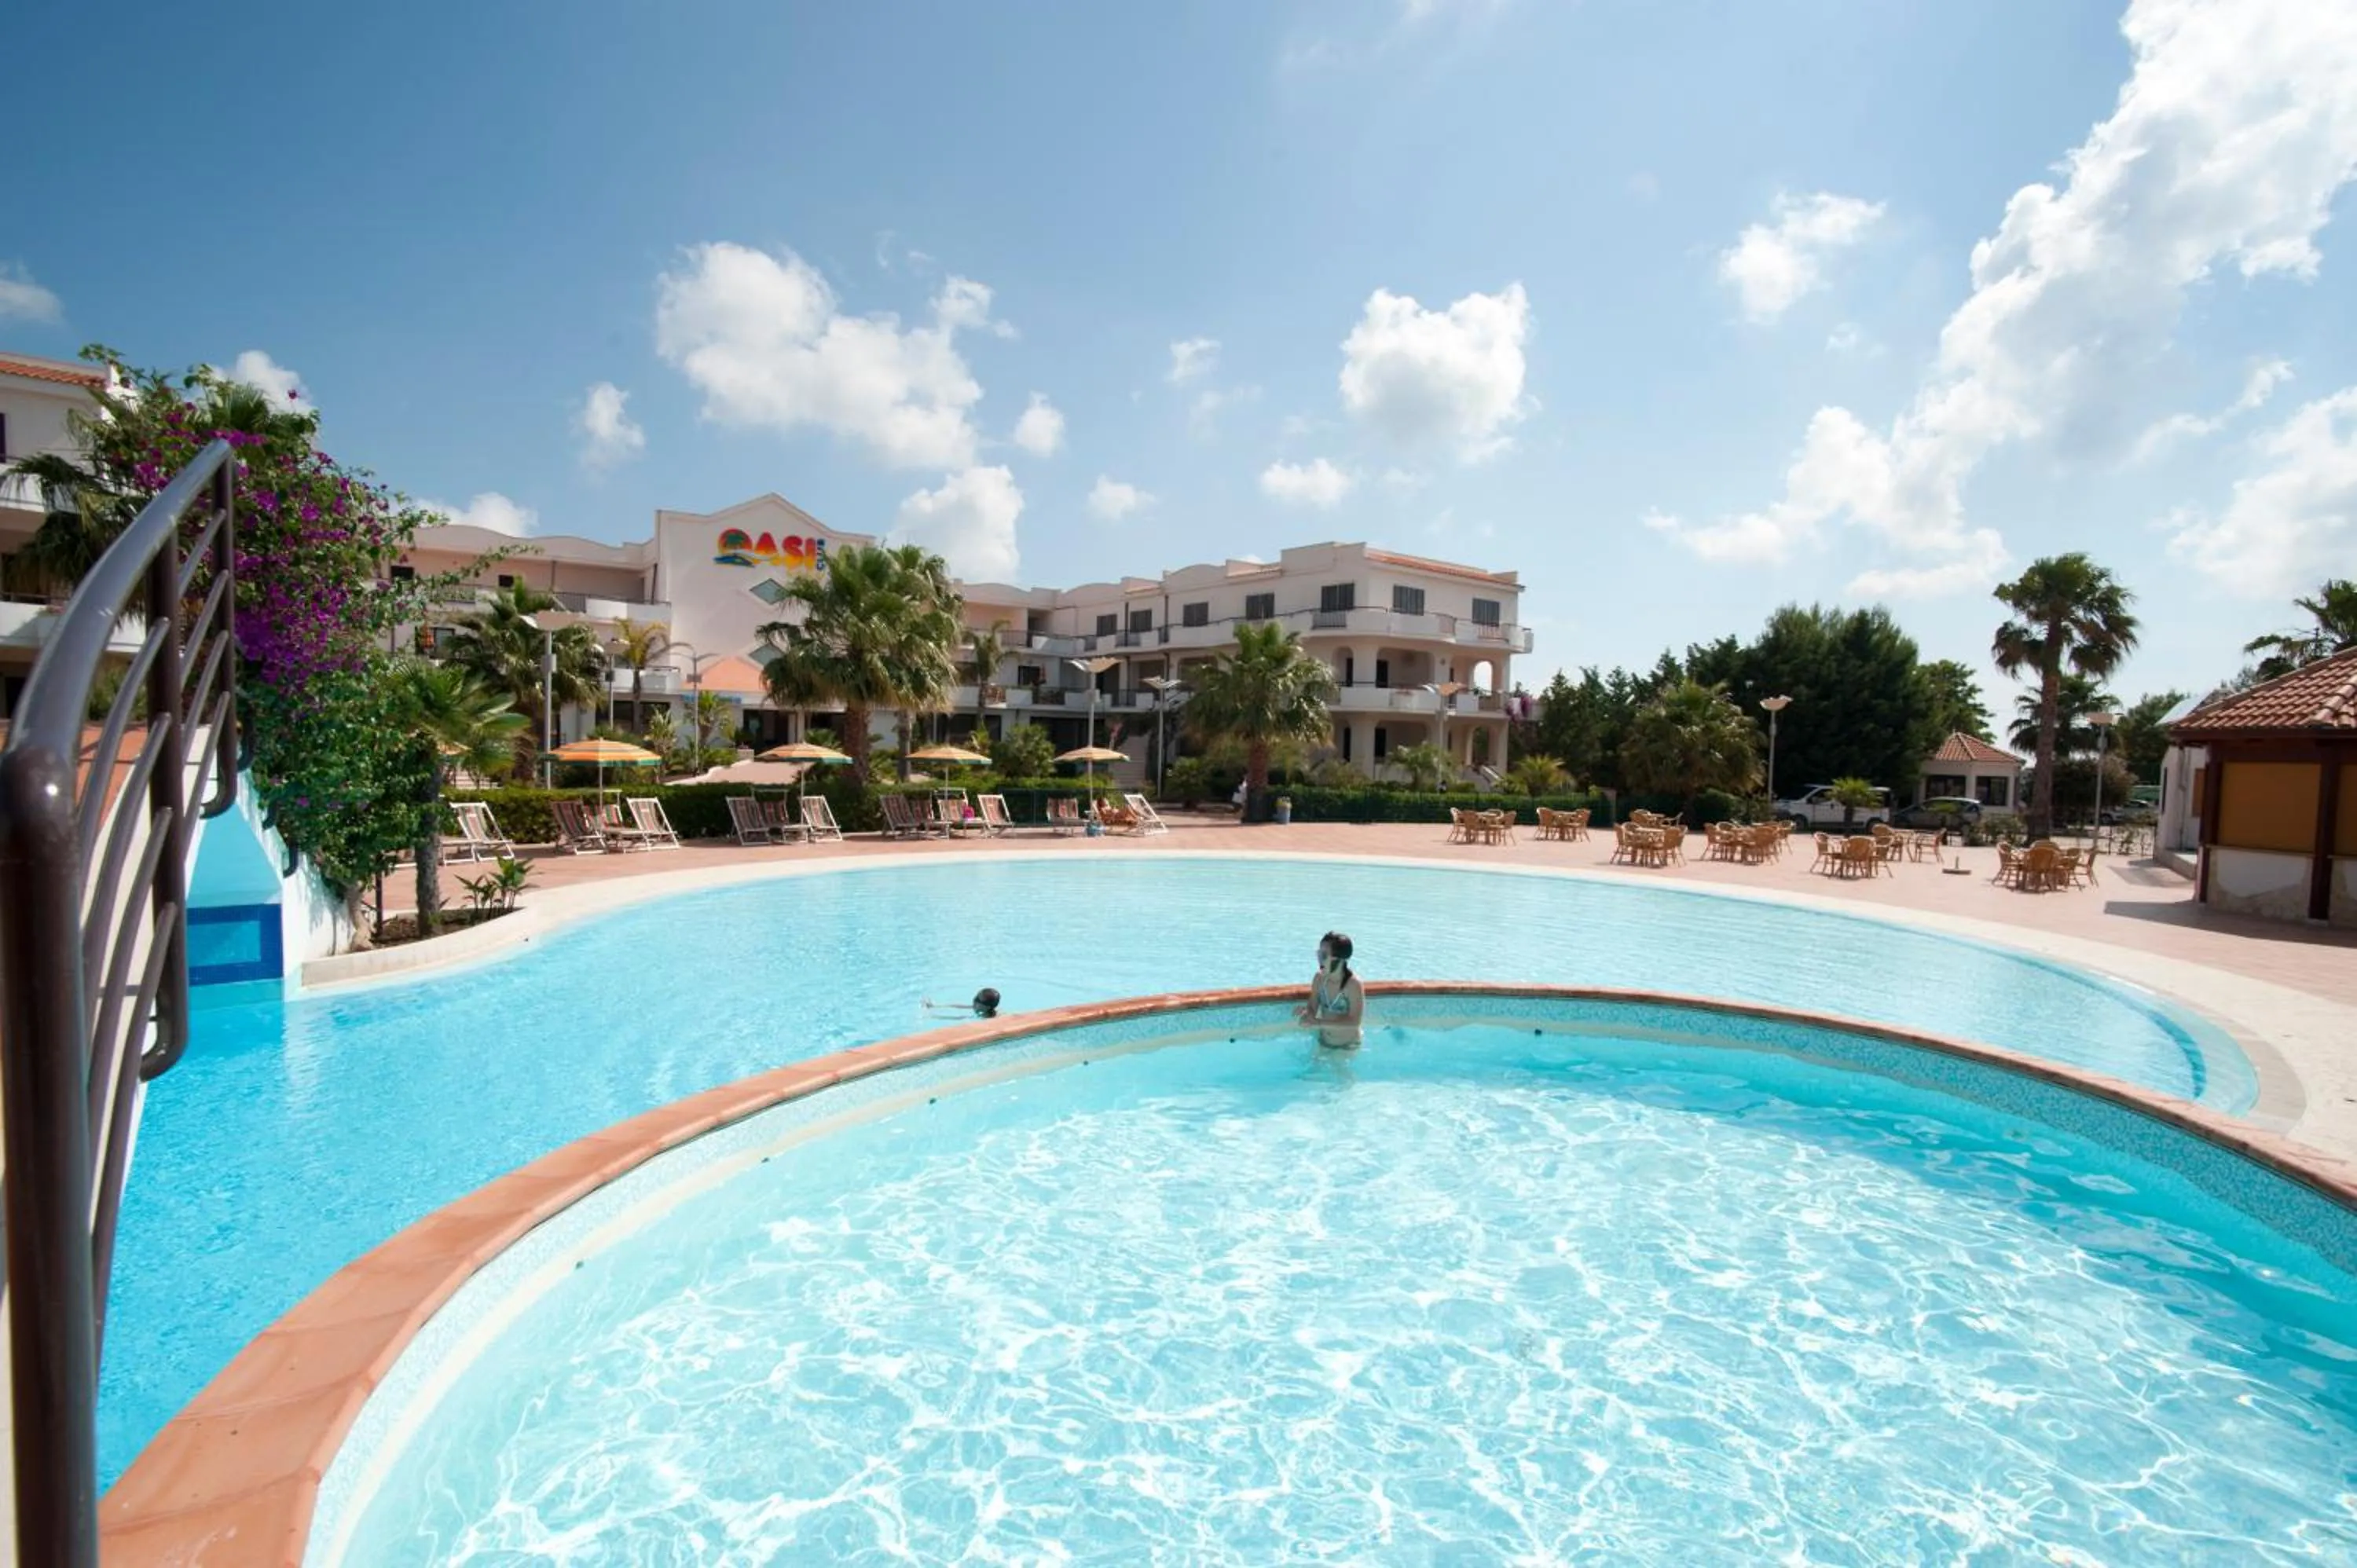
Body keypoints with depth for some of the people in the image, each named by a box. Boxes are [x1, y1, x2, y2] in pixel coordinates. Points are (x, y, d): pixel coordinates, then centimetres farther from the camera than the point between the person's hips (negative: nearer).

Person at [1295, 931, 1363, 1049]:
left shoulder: (1353, 985, -26)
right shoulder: (1319, 978, -12)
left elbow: (1354, 1021, -28)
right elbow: (1312, 1007, -2)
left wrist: (1319, 1022, -34)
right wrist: (1306, 1011, -27)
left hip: (1347, 1046, -4)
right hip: (1323, 1042, 4)